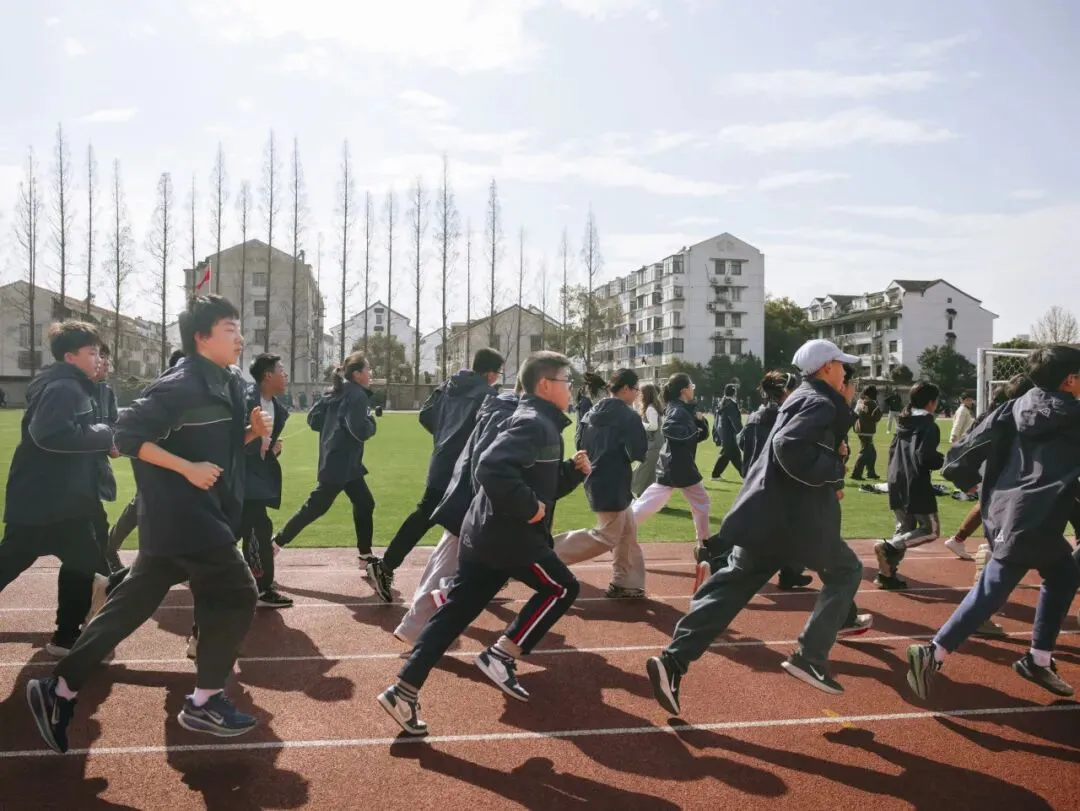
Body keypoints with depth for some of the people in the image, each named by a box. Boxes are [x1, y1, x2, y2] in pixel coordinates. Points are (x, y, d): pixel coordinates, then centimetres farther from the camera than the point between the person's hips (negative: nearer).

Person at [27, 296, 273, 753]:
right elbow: (127, 433, -19)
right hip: (182, 516, -9)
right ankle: (204, 703, 9)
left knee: (131, 605, 13)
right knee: (235, 594, -4)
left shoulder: (228, 385, 12)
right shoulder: (181, 386, -17)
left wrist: (252, 430, 2)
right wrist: (187, 468, -24)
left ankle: (59, 690, 23)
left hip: (199, 516, 9)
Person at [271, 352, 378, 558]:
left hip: (340, 462, 10)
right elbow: (361, 431, -23)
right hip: (341, 463, -10)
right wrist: (371, 420, -4)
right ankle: (277, 541, 7)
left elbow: (313, 419, 10)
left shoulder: (335, 391, 11)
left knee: (364, 504, 13)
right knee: (315, 506, -2)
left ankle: (365, 555, 18)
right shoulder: (357, 396, -15)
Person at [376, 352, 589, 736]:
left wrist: (573, 471, 10)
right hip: (508, 534, -10)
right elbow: (492, 468, -29)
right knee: (560, 587, 7)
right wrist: (528, 509, -23)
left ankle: (404, 691, 9)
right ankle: (500, 656, 5)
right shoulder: (534, 423, -14)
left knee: (455, 611, 8)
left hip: (484, 533, 10)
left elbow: (542, 485, 24)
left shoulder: (540, 424, 20)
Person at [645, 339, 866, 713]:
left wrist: (826, 484, 15)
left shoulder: (802, 398, 22)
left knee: (730, 586, 6)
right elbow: (789, 447, -26)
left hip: (767, 513, 9)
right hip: (794, 517, -9)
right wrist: (835, 468, -14)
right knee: (846, 571, 12)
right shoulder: (821, 403, -9)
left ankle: (673, 661, -3)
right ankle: (809, 658, 6)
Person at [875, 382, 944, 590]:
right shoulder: (929, 425, -10)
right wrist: (947, 461, -4)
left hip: (896, 483, 8)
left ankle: (886, 572, 7)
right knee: (931, 529, 3)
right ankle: (888, 547, -18)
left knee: (904, 529, 17)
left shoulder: (903, 423, 13)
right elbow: (926, 457, -20)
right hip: (916, 484, -8)